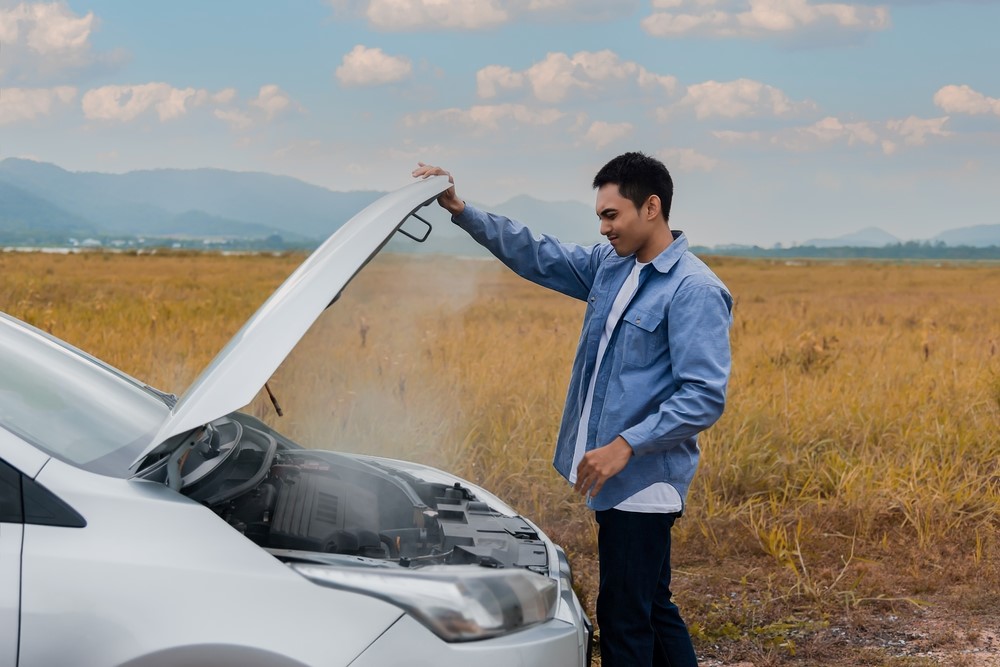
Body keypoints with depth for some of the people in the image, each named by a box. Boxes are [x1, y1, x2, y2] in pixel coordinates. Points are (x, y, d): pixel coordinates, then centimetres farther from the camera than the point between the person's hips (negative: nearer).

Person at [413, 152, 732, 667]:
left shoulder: (695, 291, -15)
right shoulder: (609, 266, 9)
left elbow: (705, 396, -20)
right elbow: (536, 257, 16)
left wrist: (626, 444, -23)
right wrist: (461, 211, 7)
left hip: (643, 482, -9)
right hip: (617, 478, 9)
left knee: (624, 617, -2)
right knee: (651, 607, 17)